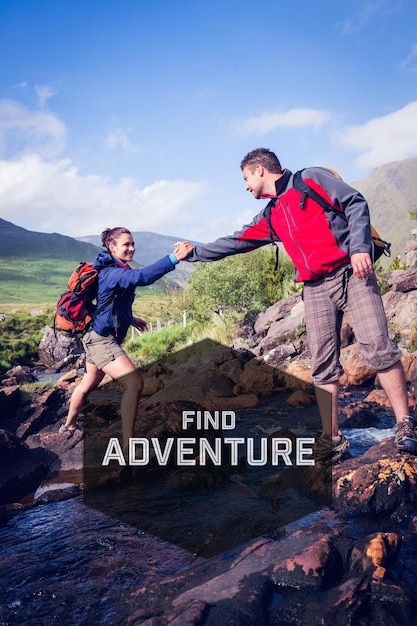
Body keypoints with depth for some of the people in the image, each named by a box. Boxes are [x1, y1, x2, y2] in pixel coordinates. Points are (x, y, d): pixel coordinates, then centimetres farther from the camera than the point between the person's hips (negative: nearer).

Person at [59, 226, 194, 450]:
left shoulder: (115, 270, 11)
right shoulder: (112, 273, -20)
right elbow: (141, 276, -41)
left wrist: (130, 318, 30)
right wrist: (174, 259, -49)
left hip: (98, 337, 11)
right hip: (102, 339, -11)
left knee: (89, 384, 27)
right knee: (134, 382, -21)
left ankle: (69, 426, 48)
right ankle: (128, 446, -19)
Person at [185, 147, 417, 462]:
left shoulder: (311, 178, 3)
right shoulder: (270, 217, 21)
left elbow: (355, 203, -5)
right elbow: (235, 242, 30)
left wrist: (360, 247, -19)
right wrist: (194, 253, 34)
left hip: (351, 273, -6)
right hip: (316, 289, 6)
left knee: (379, 349, -11)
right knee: (324, 367, 1)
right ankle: (332, 440, 7)